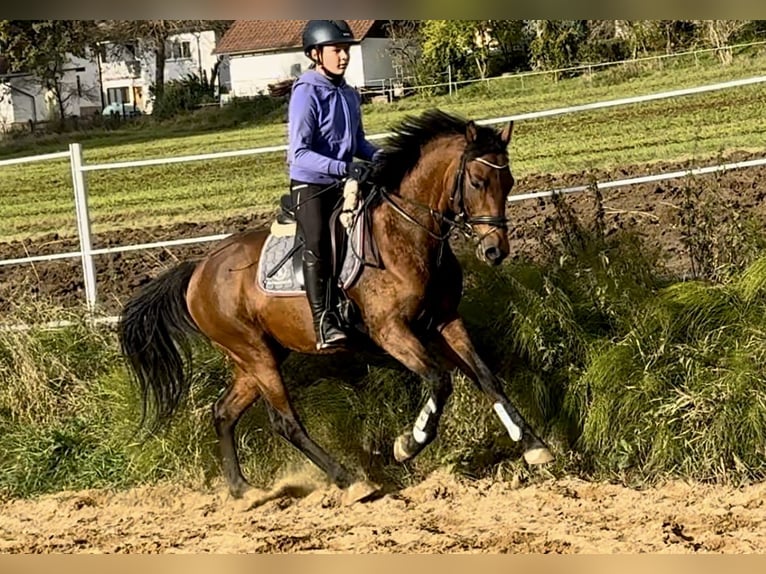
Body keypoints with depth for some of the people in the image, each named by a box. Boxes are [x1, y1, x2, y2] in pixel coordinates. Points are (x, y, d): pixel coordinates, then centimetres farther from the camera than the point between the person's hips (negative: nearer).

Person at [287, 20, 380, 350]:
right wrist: (344, 168, -32)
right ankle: (324, 324, -30)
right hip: (310, 185, -8)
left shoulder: (349, 95, 7)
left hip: (344, 185, 8)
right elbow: (299, 153, -23)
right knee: (317, 246, -23)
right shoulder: (306, 94, -15)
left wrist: (379, 158, 1)